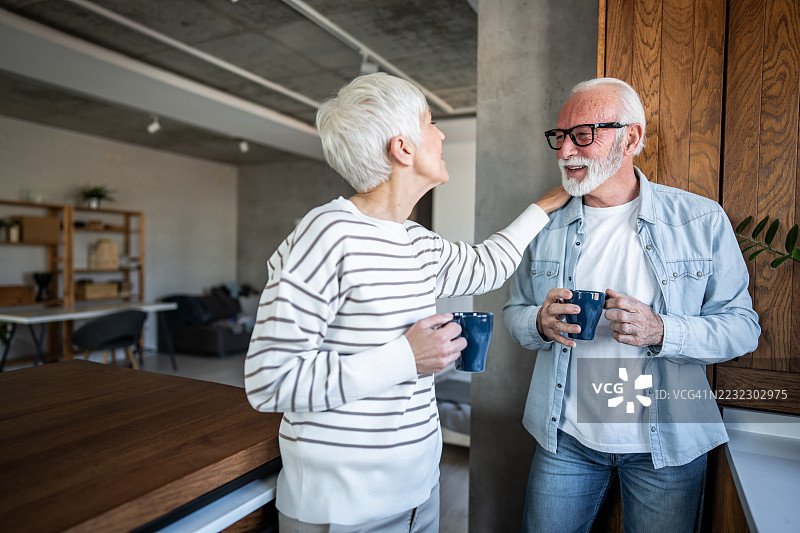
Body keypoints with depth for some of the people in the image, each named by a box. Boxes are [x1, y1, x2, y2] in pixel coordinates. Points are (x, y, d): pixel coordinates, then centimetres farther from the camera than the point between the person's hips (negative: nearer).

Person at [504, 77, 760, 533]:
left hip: (667, 445, -1)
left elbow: (743, 326, -7)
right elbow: (516, 311, 4)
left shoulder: (702, 221, -7)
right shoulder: (546, 225, -1)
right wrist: (540, 323, -19)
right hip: (566, 437, 2)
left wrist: (661, 332, -25)